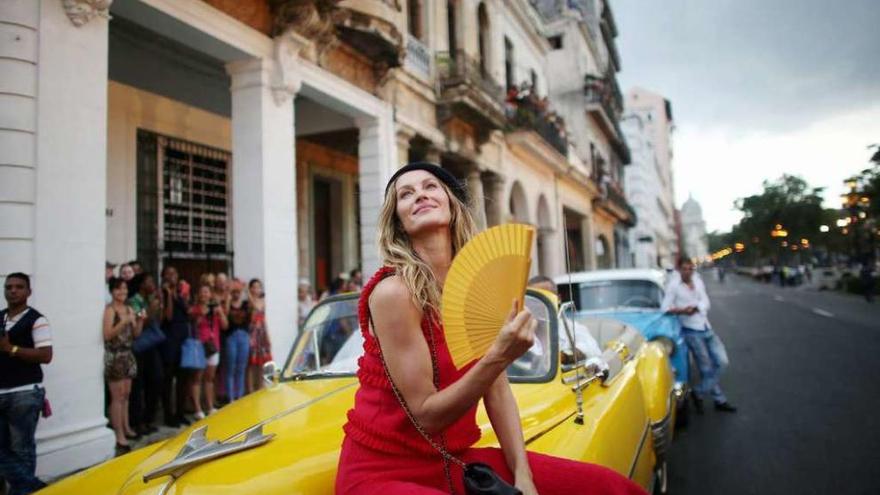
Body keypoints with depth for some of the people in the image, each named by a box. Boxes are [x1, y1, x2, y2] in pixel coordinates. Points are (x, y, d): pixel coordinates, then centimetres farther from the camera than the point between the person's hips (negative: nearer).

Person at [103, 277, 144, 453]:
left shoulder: (129, 309, 11)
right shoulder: (109, 309, -8)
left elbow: (135, 335, 12)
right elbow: (107, 334, -18)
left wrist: (140, 321, -3)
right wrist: (124, 322, -26)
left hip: (127, 355, 7)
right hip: (114, 356, -7)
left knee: (126, 394, 13)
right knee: (117, 396, -6)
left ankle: (126, 429, 23)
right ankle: (119, 436, -3)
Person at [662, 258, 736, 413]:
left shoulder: (698, 282, 9)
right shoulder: (674, 285, -6)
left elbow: (705, 303, 0)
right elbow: (665, 308, -11)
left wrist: (694, 308, -19)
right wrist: (682, 310, -26)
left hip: (707, 329, 6)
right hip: (691, 331, -6)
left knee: (722, 361, 2)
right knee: (707, 368, -1)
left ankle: (699, 393, 12)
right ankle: (719, 400, 16)